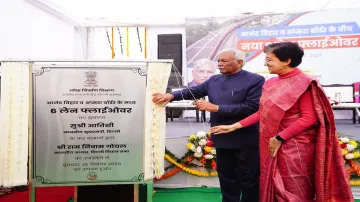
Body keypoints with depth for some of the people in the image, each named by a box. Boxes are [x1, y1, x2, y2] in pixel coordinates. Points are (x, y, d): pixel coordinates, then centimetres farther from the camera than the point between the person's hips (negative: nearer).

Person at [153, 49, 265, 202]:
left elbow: (252, 107, -20)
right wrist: (171, 95, -11)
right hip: (222, 139, 6)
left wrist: (217, 108, -21)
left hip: (245, 141, -5)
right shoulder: (214, 80, 10)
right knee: (226, 178, 18)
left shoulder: (255, 80, -10)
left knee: (248, 180, 9)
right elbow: (194, 91, 6)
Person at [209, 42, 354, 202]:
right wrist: (235, 126, 5)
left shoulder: (304, 84, -12)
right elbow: (263, 113, 11)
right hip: (271, 146, 7)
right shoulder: (270, 84, 9)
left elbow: (309, 118, -16)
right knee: (274, 187, 16)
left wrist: (280, 138, -17)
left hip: (294, 147, -7)